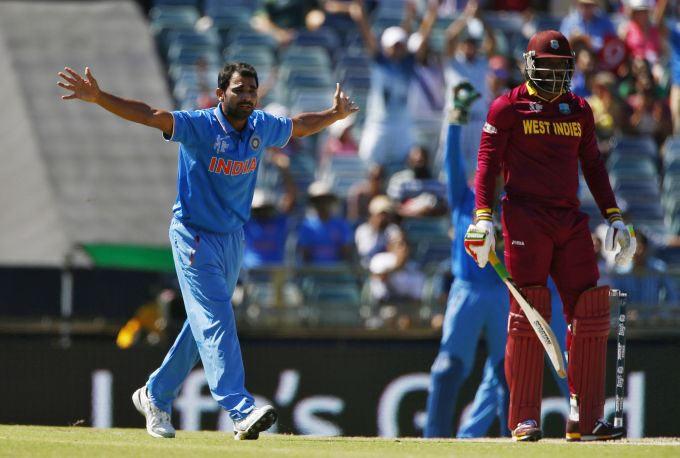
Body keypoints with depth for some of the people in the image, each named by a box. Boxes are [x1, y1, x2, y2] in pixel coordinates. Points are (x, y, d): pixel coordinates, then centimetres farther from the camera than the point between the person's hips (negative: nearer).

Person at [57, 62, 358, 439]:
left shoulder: (262, 127, 0)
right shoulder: (199, 126, -19)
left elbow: (298, 126, 22)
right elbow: (147, 114, -31)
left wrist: (335, 114, 29)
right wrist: (97, 97, -43)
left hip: (233, 238, 7)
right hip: (194, 238, -7)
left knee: (204, 326, 14)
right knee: (216, 322, -16)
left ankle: (155, 396, 31)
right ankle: (242, 412, -25)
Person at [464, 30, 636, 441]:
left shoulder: (579, 109, 16)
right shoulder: (508, 108, 2)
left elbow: (593, 165, 20)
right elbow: (488, 162, -2)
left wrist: (613, 217, 13)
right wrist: (483, 216, -13)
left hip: (570, 220, 5)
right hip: (525, 218, -5)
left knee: (590, 313, -3)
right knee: (529, 315, -8)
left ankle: (585, 419, 0)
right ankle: (525, 419, -4)